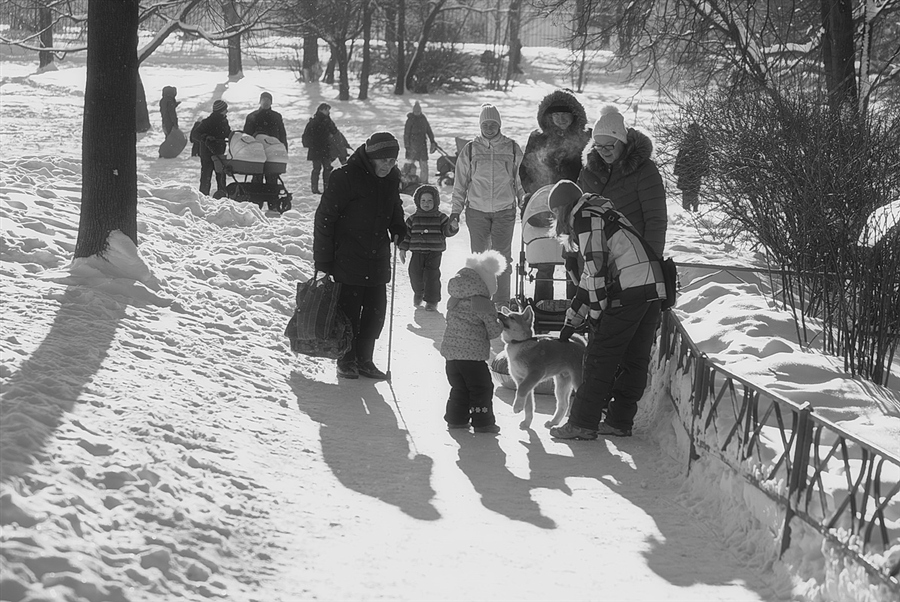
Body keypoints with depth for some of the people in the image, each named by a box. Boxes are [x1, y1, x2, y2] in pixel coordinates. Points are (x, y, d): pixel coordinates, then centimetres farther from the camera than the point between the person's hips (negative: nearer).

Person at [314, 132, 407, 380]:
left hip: (378, 260, 6)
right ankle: (346, 361, 17)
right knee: (349, 311, 1)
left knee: (376, 313, 8)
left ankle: (364, 359, 22)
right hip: (347, 258, -6)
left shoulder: (392, 178, 4)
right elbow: (324, 218, -11)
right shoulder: (346, 177, -15)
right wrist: (322, 261, -11)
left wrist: (399, 232, 6)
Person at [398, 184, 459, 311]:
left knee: (432, 275, -9)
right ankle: (418, 293, 32)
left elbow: (447, 231, 1)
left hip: (434, 253, -2)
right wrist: (403, 248, 4)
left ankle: (432, 301, 2)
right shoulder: (413, 219, 7)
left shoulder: (441, 218, 3)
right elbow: (406, 233, 10)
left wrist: (453, 228, -20)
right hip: (417, 253, 2)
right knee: (415, 274, 0)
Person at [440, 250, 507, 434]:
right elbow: (493, 331, -10)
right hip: (472, 353, -7)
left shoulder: (454, 299, 8)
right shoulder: (483, 304, -13)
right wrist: (501, 324, 13)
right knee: (481, 388, 5)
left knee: (459, 387, 18)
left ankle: (456, 419, 22)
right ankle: (483, 422, 8)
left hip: (450, 349, 7)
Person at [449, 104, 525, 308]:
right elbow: (460, 182, 9)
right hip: (477, 210, 0)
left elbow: (521, 180, 11)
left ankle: (502, 302, 4)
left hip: (504, 211, 0)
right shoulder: (470, 149, 4)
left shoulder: (512, 149, 4)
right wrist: (455, 210, 6)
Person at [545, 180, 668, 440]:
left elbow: (596, 268, -11)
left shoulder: (585, 217, -1)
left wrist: (596, 312, -6)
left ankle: (583, 424, -3)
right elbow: (591, 277, 30)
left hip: (629, 290, -9)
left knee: (600, 357, -4)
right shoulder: (599, 215, 29)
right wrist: (571, 322, 29)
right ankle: (619, 421, 19)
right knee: (634, 359, 13)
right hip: (653, 287, 9)